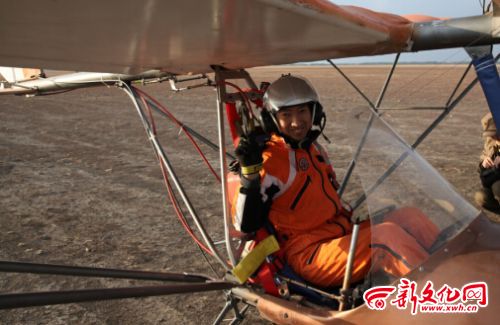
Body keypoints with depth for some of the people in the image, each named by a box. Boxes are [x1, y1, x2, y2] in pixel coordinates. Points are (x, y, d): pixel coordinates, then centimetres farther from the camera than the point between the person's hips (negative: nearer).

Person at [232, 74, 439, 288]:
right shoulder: (270, 160, -13)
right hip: (308, 256, -8)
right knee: (387, 235, -26)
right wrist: (250, 173, -30)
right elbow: (246, 225, -19)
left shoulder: (314, 149, 14)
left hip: (343, 236, 9)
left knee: (410, 217, -3)